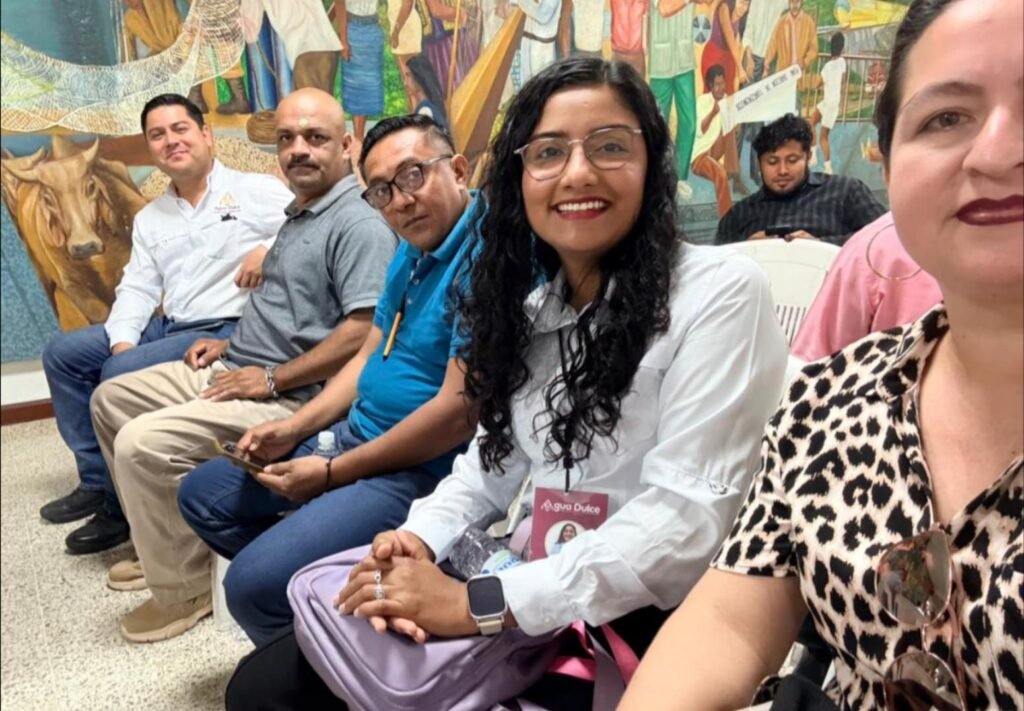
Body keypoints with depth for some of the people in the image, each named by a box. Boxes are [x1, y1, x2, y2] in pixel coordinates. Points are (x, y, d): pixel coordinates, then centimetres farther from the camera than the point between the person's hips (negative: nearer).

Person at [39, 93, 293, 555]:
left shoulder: (255, 191, -3)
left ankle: (124, 504, -5)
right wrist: (122, 339, -5)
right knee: (63, 353, 5)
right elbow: (137, 289, 12)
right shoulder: (149, 219, 18)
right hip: (167, 327, 8)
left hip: (228, 330, -8)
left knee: (121, 376, -23)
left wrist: (270, 249, -27)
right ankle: (98, 480, 7)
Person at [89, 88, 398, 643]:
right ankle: (162, 543, 26)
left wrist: (273, 378, -21)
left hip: (287, 397, -11)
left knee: (142, 443, -24)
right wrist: (233, 343, 13)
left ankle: (183, 588, -2)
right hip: (231, 370, 11)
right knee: (110, 398, 18)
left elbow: (364, 331, -28)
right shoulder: (299, 214, 16)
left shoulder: (358, 224, -17)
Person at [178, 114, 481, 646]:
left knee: (255, 585, -22)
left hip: (418, 469, -10)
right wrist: (294, 429, 2)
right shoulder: (411, 253, 11)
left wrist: (331, 474, -16)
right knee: (201, 495, 16)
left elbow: (458, 412, -26)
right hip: (356, 435, 10)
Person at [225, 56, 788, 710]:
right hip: (528, 593, 6)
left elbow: (689, 519, -20)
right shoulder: (530, 301, 9)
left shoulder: (721, 293, -14)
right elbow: (497, 456, 12)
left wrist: (475, 604, -23)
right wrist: (420, 539, -9)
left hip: (648, 624, -6)